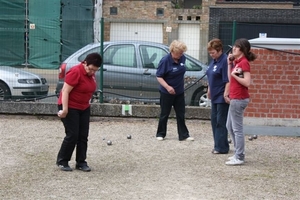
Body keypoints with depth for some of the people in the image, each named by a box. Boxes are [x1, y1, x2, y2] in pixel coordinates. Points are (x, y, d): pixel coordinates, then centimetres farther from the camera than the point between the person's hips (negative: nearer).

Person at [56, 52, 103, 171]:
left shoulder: (91, 73, 4)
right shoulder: (75, 72, -22)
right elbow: (65, 91, -23)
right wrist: (65, 109, -26)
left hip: (84, 108, 8)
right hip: (70, 108, -8)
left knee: (83, 136, 5)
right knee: (72, 135, -8)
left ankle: (81, 162, 10)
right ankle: (62, 161, 5)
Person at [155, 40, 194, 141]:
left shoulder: (182, 58, -2)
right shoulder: (165, 61, -19)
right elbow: (159, 76, -17)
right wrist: (167, 87, -29)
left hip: (179, 92, 5)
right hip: (167, 92, -5)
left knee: (181, 114, 7)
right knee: (164, 114, 6)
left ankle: (184, 135, 12)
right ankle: (160, 134, 20)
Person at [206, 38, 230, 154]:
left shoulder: (225, 61, -16)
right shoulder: (213, 61, 12)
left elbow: (228, 80, -21)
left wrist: (226, 94, -24)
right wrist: (209, 90, 20)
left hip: (222, 97, -10)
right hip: (215, 96, 10)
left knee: (221, 122, -5)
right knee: (214, 121, 12)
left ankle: (222, 147, 2)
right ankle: (218, 145, 20)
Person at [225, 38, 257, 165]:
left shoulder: (244, 62, -14)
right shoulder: (237, 62, 14)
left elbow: (247, 82, -22)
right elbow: (230, 79, 11)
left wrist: (234, 74, -16)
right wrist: (229, 64, 6)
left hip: (239, 99, -10)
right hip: (235, 98, 10)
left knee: (237, 129, -5)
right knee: (230, 126, 18)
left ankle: (239, 158, 1)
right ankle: (239, 153, 26)